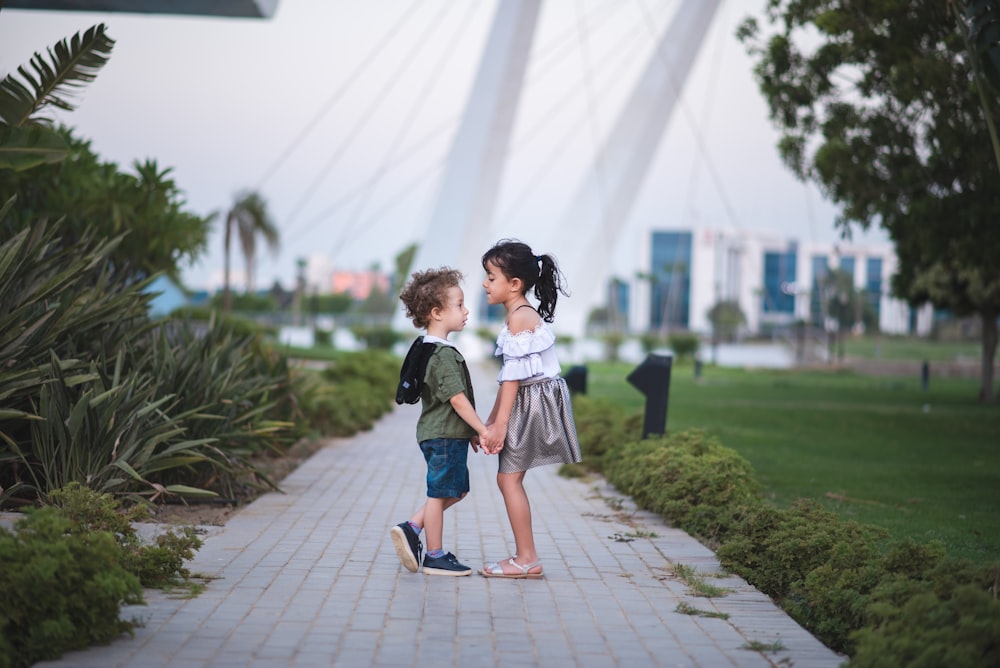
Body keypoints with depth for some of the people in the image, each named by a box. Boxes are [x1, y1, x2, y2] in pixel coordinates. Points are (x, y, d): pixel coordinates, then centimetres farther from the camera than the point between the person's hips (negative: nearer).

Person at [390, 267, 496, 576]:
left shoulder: (431, 350, 13)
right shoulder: (444, 354, -19)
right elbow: (457, 399, -23)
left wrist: (469, 432, 21)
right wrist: (483, 431, -18)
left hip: (447, 434, 10)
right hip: (444, 435, -10)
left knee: (456, 490, 18)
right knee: (439, 493, 0)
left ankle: (411, 529, 16)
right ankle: (435, 557, 10)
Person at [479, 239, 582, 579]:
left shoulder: (520, 318, -15)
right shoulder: (521, 316, 16)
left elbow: (513, 374, -19)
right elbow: (509, 376, 18)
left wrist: (500, 423, -20)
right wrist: (491, 421, 19)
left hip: (534, 402, -10)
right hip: (527, 402, 10)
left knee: (509, 478, -7)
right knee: (508, 478, 10)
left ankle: (527, 559, -3)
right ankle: (524, 555, 14)